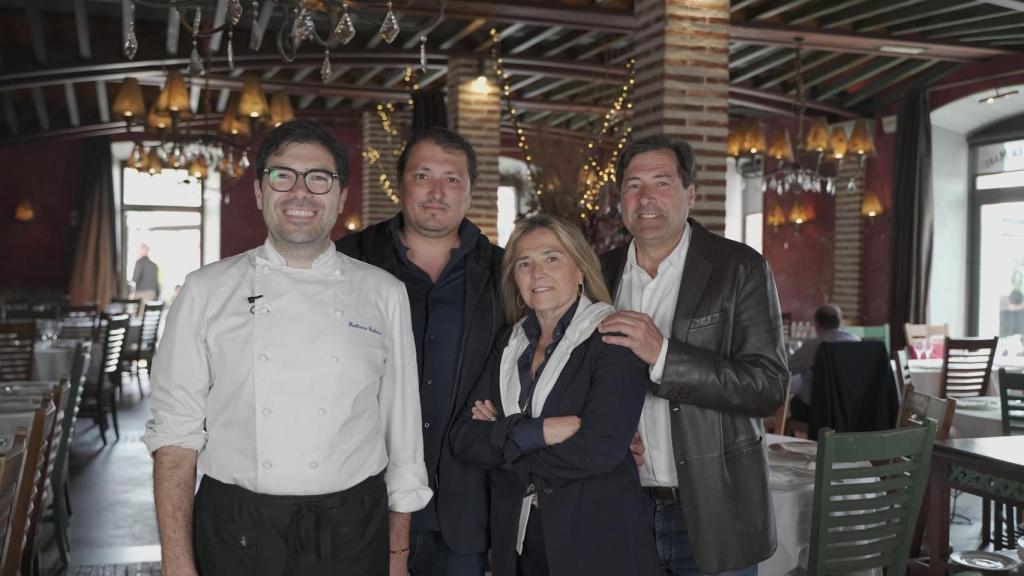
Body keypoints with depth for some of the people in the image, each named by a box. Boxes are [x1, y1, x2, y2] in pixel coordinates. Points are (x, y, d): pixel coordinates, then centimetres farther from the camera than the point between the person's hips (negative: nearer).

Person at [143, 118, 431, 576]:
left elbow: (401, 430, 4)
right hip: (234, 537, 0)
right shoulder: (206, 292, 0)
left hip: (351, 538, 1)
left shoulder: (384, 294, 2)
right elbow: (175, 433, -2)